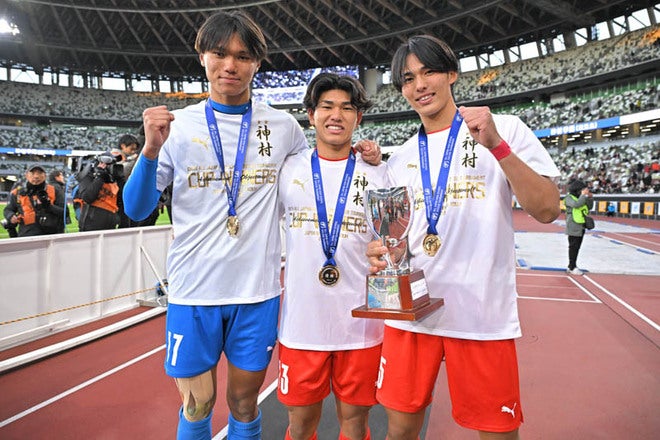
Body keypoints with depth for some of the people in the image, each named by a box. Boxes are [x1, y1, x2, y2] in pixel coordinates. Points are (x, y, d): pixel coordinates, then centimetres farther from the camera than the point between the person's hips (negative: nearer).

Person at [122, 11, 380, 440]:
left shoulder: (284, 126, 2)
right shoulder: (178, 125, 0)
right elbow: (137, 210, -1)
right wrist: (151, 150, -17)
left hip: (258, 290, 1)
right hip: (193, 290, 0)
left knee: (244, 403, 15)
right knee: (197, 405, 14)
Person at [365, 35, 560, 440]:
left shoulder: (505, 129, 1)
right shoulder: (400, 159, 12)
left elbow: (547, 210, -8)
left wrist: (496, 145, -18)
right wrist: (379, 250, -6)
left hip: (481, 315, -3)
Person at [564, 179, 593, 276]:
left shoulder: (580, 197, 13)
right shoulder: (569, 198, -10)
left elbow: (589, 207, 15)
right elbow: (576, 205, -28)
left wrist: (590, 197, 1)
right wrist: (583, 195, -22)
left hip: (581, 227, 8)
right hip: (573, 227, -8)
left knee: (576, 247, 11)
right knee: (573, 247, -5)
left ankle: (571, 266, 20)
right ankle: (572, 267, 0)